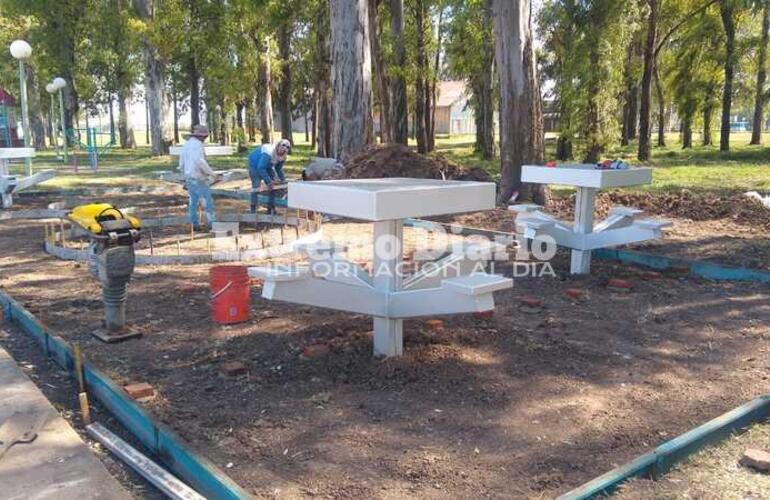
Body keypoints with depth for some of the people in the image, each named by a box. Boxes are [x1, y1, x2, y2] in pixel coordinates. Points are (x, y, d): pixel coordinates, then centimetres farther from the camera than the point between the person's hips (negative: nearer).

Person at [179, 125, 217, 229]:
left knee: (193, 201, 13)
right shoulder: (197, 144, -14)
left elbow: (182, 164, 16)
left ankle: (195, 224, 16)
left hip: (189, 178, 9)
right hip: (198, 178, -9)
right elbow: (200, 161, -28)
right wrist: (211, 172, -20)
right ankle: (213, 224, -5)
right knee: (208, 200, -4)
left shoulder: (186, 145, 13)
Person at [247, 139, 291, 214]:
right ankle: (253, 210, -12)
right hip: (255, 164, -8)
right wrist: (268, 181, -37)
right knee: (256, 186, -16)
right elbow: (261, 168, -38)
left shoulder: (283, 156, -14)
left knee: (272, 186, 3)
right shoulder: (269, 153, -38)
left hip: (267, 166, 8)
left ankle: (271, 208, 12)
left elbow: (279, 168, 1)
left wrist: (283, 179, -9)